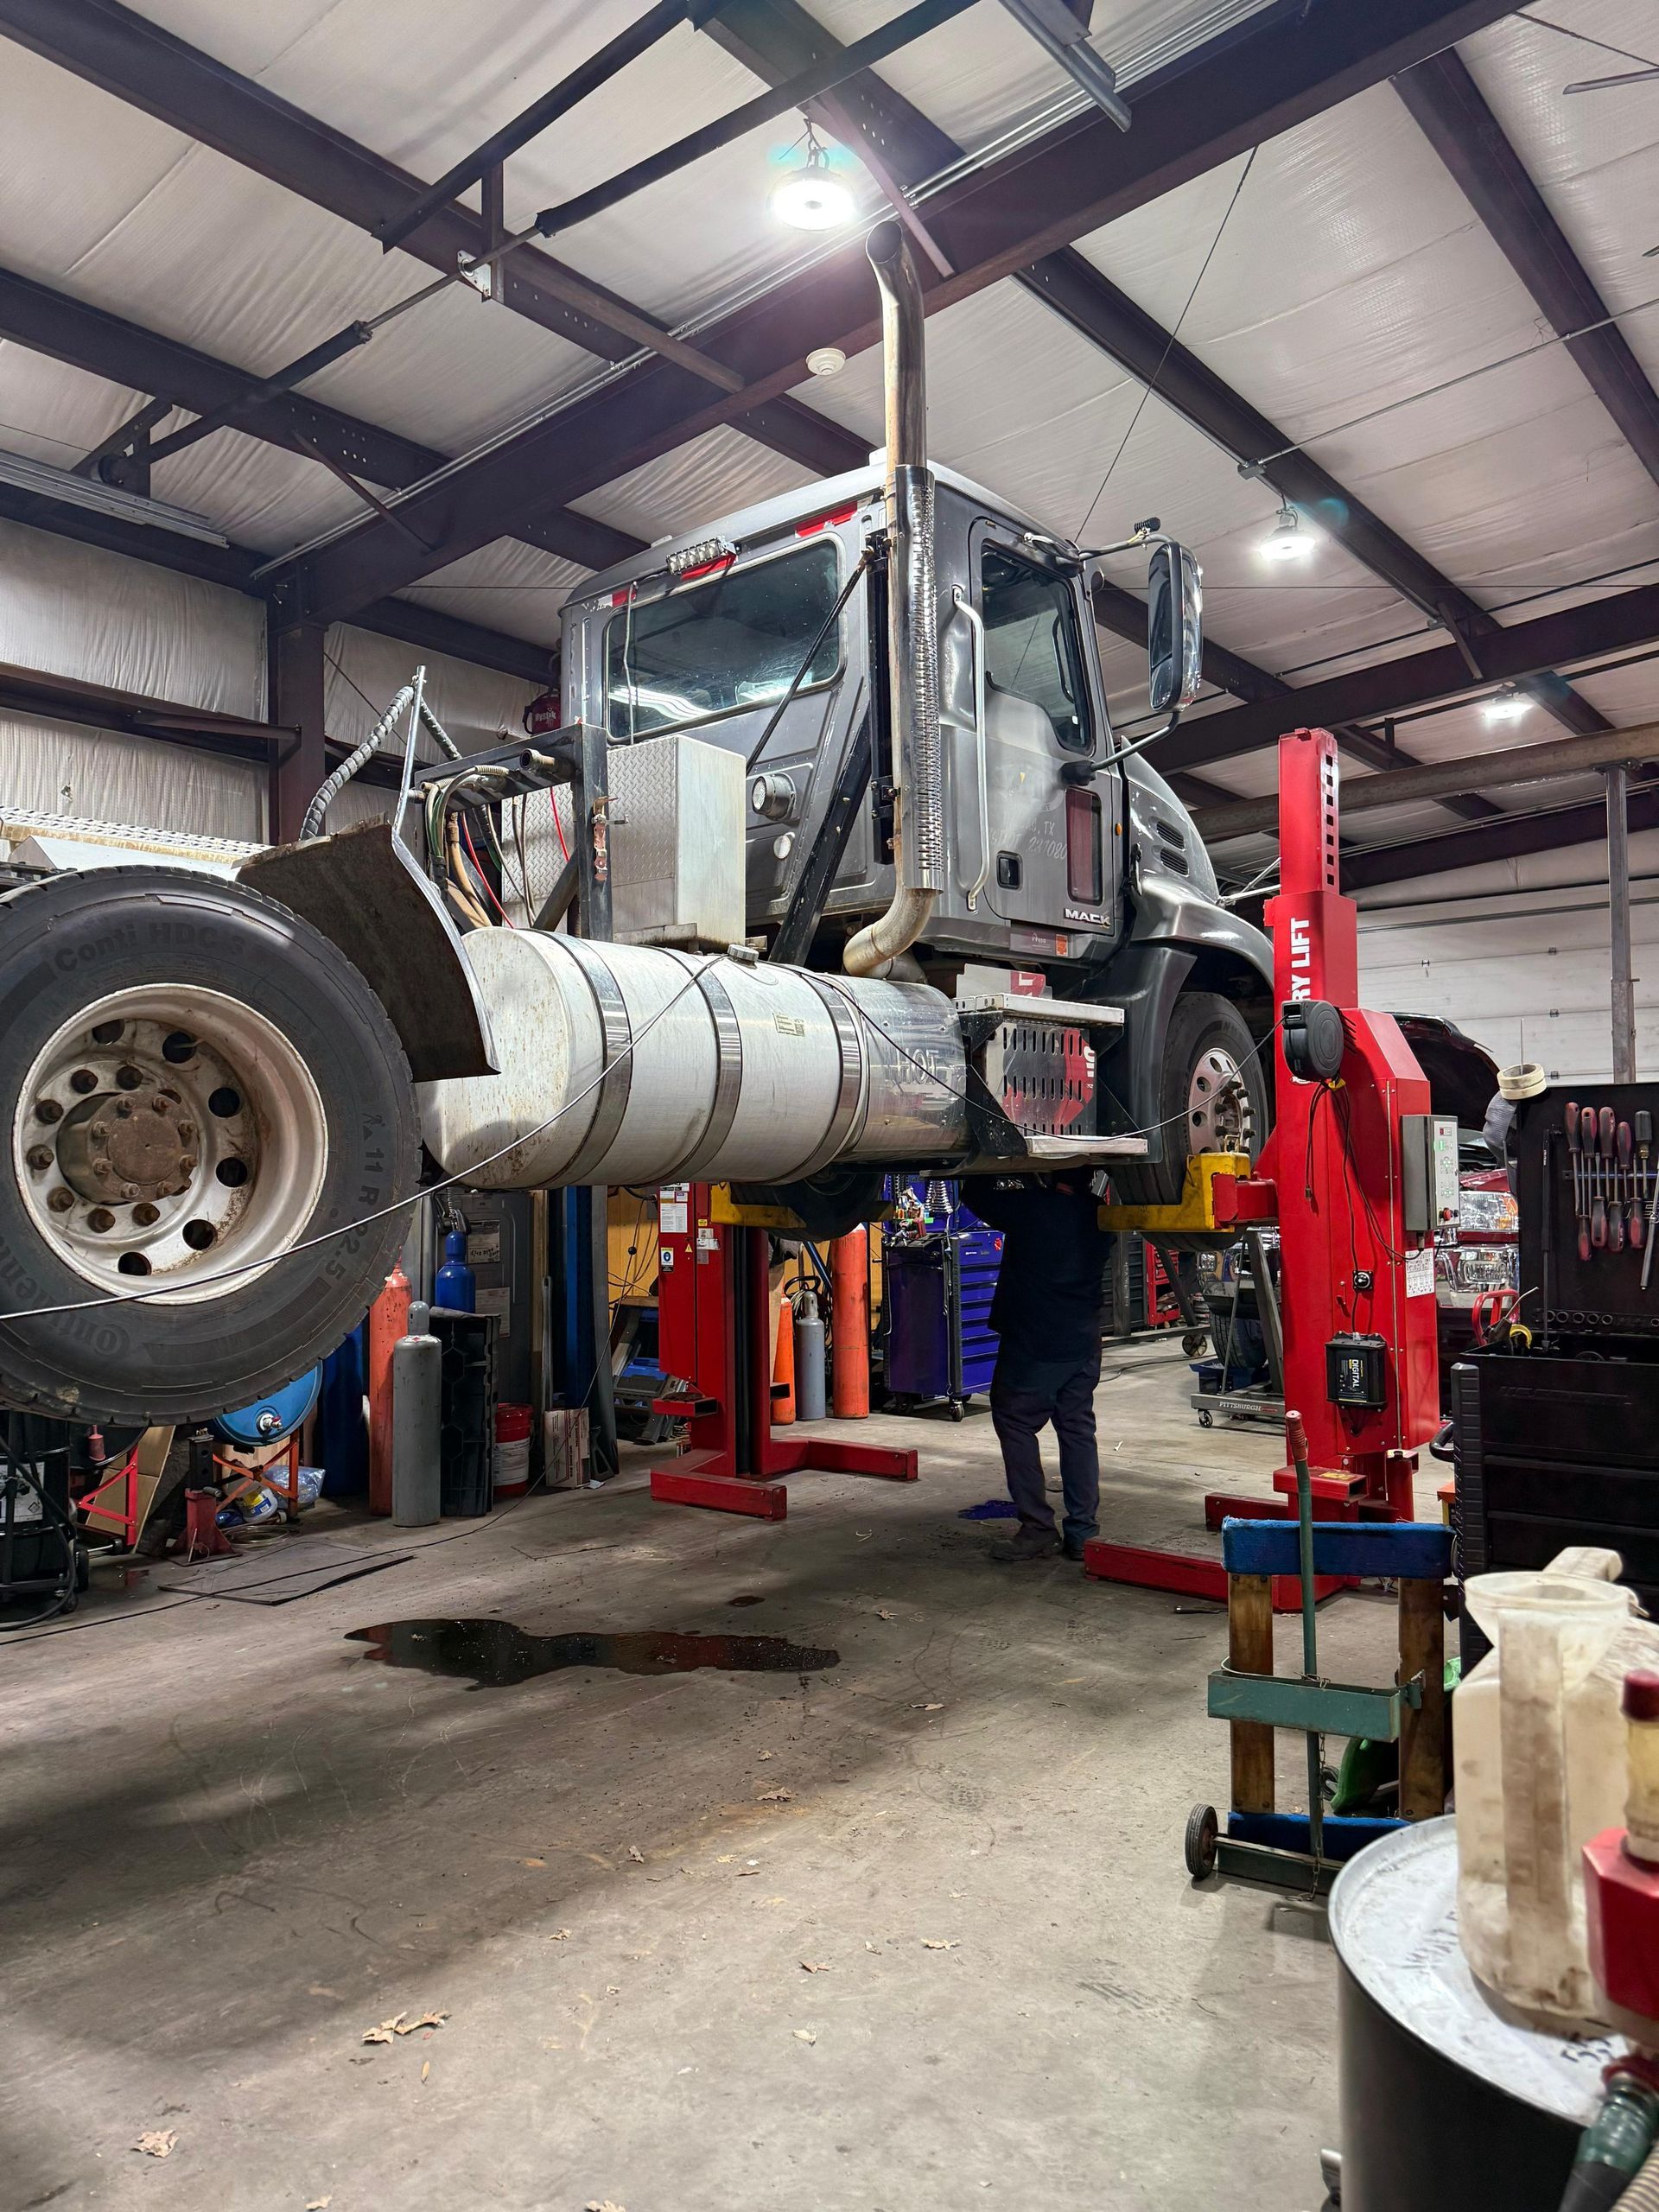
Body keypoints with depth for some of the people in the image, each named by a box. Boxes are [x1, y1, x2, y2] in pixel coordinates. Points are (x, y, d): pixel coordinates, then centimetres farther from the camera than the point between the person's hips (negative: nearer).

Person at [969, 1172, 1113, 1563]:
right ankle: (1082, 1531, 14)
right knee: (1078, 1431, 12)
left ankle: (1038, 1530, 2)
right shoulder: (1098, 1214, 0)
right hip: (1084, 1343, 6)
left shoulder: (1030, 1206, -17)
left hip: (1032, 1344, -6)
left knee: (1015, 1426, 5)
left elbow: (977, 1195, -4)